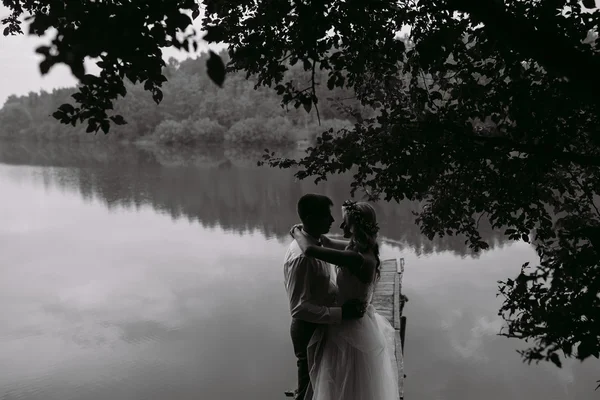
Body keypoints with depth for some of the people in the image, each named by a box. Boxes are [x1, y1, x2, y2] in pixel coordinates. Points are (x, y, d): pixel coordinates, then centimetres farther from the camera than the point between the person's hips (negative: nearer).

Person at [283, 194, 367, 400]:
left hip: (320, 325, 9)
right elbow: (299, 307, -31)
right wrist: (340, 313, -33)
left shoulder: (315, 244, 0)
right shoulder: (301, 256, -30)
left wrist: (346, 300, 0)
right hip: (309, 329, -9)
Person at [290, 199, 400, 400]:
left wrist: (297, 232, -19)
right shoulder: (363, 248, -3)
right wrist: (307, 232, 4)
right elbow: (329, 243, 15)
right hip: (359, 323, 9)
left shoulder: (358, 259, -32)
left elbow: (310, 250, -39)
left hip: (351, 329, -9)